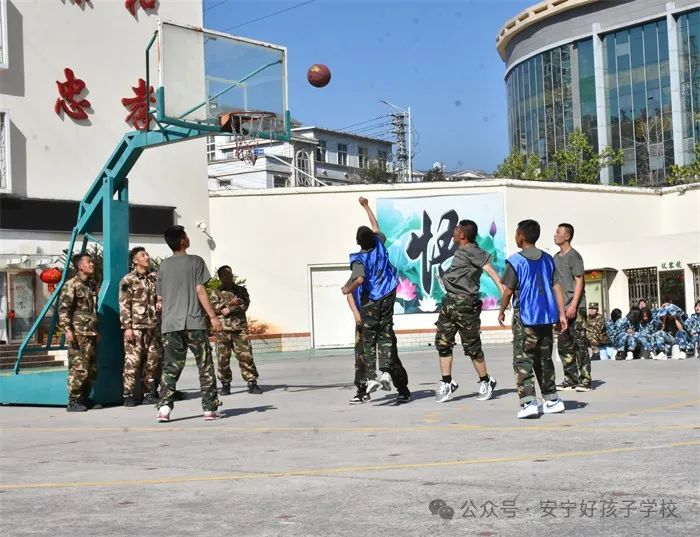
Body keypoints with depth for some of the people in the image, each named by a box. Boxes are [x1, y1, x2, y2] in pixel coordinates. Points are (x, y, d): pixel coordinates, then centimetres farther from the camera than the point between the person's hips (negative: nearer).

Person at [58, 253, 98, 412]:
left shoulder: (92, 284, 17)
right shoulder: (72, 285, -6)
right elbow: (63, 309, -11)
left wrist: (97, 329, 23)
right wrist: (67, 329, -20)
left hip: (92, 333, 8)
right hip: (78, 333, -8)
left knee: (92, 369, 9)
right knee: (78, 368, -9)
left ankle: (85, 398, 20)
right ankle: (73, 402, -3)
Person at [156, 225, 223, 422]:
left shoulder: (164, 266, 10)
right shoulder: (195, 261, -1)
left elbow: (160, 297, 13)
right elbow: (200, 290, -7)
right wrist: (213, 316, -5)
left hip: (170, 324, 4)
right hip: (194, 322, -4)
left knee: (171, 367, 7)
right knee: (205, 365, 5)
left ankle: (164, 407, -6)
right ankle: (210, 408, 2)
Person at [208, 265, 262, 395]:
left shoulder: (241, 290, 16)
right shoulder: (215, 292, 14)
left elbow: (244, 305, 0)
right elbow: (213, 306, -4)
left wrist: (229, 310, -9)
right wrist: (230, 303, -10)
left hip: (240, 327, 0)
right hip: (222, 328, 0)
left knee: (246, 356, -6)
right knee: (223, 358, -2)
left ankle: (252, 383, -2)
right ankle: (225, 384, 10)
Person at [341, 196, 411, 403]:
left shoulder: (359, 259, -15)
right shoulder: (379, 245, -1)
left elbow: (359, 279, -31)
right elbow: (376, 226, 19)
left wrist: (347, 289, -11)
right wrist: (366, 206, 31)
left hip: (370, 303, -4)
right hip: (387, 298, 4)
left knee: (368, 340, 3)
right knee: (386, 337, 6)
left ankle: (371, 377, -4)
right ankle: (386, 371, -9)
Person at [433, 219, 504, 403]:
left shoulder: (472, 251, -13)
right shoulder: (461, 251, 13)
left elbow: (489, 269, -21)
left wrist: (503, 290, -29)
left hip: (465, 304, -9)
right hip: (449, 301, 9)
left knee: (471, 345, 0)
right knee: (442, 342, 6)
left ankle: (486, 382, 17)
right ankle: (447, 383, 12)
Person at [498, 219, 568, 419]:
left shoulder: (515, 261, -8)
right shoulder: (548, 259, 8)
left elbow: (508, 290, -7)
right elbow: (557, 287, 6)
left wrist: (502, 312, 7)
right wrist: (562, 314, 9)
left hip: (525, 317, -6)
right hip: (546, 316, 6)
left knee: (522, 360, -3)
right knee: (544, 359, 16)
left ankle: (528, 402, -14)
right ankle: (552, 400, 21)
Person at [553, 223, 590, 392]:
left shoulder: (574, 256, -5)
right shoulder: (556, 258, 17)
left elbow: (580, 281, -10)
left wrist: (573, 305, -17)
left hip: (576, 307, -8)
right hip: (561, 308, 8)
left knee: (580, 343, -7)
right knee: (564, 344, 7)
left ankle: (585, 380, -5)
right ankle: (570, 379, 12)